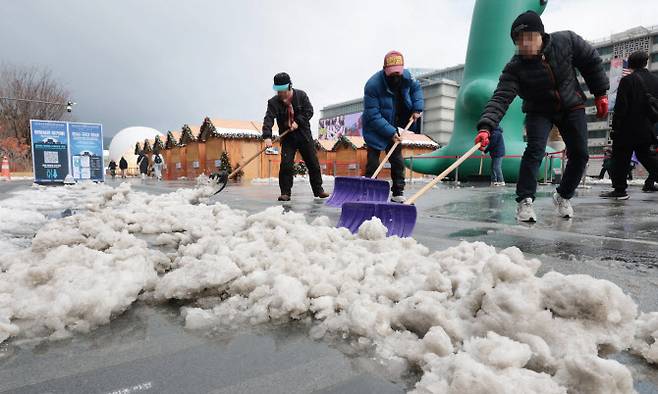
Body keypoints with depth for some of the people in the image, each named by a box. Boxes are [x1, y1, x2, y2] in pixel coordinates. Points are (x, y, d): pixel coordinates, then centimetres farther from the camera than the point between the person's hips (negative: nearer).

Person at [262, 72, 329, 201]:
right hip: (287, 138, -1)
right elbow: (268, 119, -20)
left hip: (304, 135, 1)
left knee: (313, 163, 7)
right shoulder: (273, 102, -9)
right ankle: (285, 192, -2)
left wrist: (298, 122, -20)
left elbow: (309, 111, -6)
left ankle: (318, 190, 21)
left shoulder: (301, 95, -4)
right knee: (286, 165, -13)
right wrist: (267, 136, -36)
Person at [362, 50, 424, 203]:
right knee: (373, 163, -8)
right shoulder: (372, 85, -28)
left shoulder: (406, 76, -11)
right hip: (376, 130, -5)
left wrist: (417, 108, -3)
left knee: (398, 161, 8)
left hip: (394, 128, 6)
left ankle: (398, 193, 17)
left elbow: (416, 88, 13)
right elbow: (373, 116, -28)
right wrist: (391, 132, -31)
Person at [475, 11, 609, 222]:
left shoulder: (566, 41, -18)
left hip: (572, 106, 3)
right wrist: (486, 127, -51)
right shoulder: (515, 68, -25)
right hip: (539, 111, -3)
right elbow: (500, 98, -36)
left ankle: (563, 196, 21)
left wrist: (601, 93, 2)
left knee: (580, 155, 0)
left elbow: (591, 61, -2)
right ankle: (525, 201, -17)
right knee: (535, 150, -24)